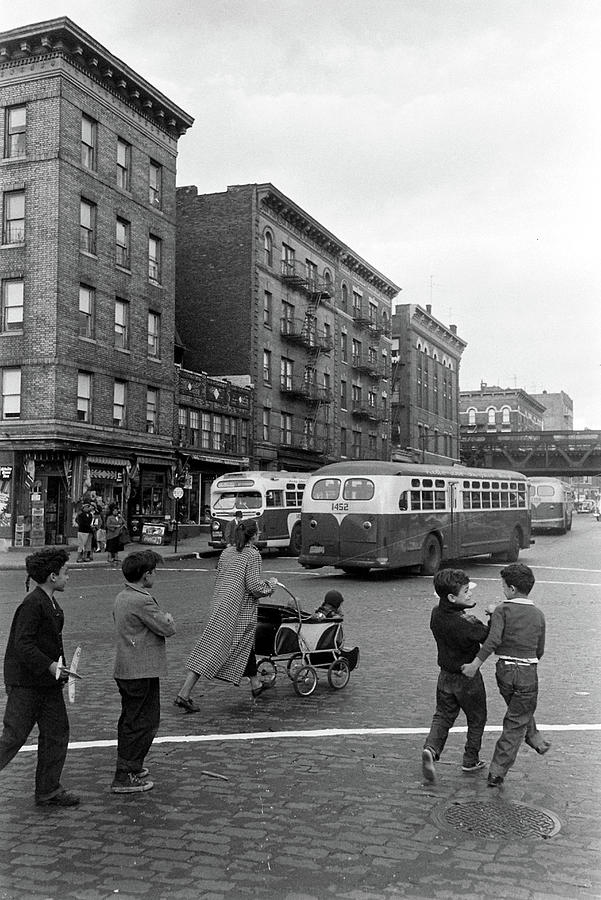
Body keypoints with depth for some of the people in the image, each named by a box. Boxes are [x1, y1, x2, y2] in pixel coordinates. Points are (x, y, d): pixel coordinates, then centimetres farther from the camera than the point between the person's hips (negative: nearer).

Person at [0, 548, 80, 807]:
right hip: (25, 682, -10)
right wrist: (49, 665, -27)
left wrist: (61, 667, 15)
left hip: (48, 682, 10)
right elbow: (23, 644, -24)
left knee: (57, 734, 10)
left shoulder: (50, 603, 11)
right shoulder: (32, 605, -19)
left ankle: (48, 791, 20)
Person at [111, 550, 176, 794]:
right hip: (142, 671, -10)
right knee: (144, 723, -2)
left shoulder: (122, 597, 10)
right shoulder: (142, 601, -21)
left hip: (125, 670, 10)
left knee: (129, 719, 21)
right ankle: (125, 778, 1)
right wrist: (168, 617, 3)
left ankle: (128, 766, 34)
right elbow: (167, 629, -17)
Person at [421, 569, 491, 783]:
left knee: (443, 715, 16)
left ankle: (431, 748, -7)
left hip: (445, 675, 5)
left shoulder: (437, 614, -10)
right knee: (476, 719, 17)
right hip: (468, 678, -5)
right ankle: (470, 761, 29)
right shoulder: (465, 625, -31)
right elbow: (489, 637, -20)